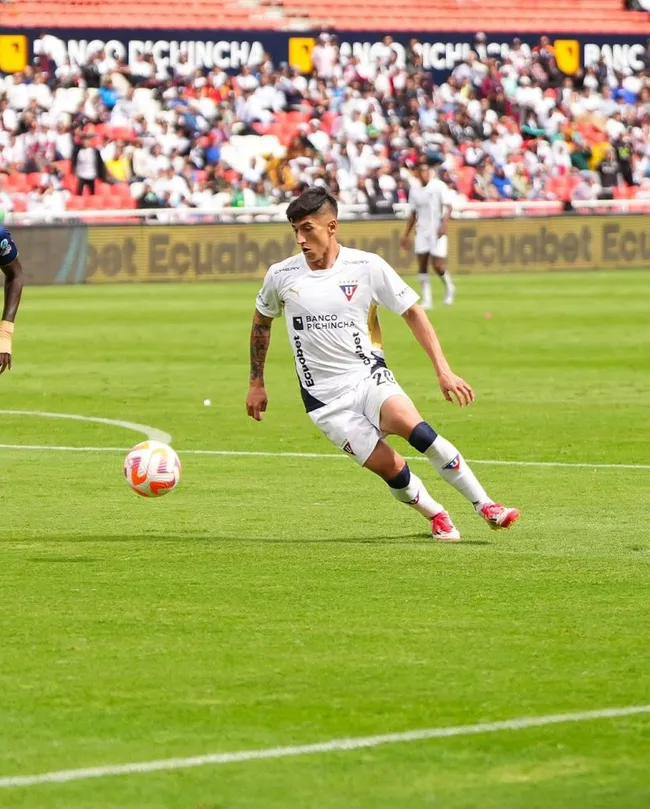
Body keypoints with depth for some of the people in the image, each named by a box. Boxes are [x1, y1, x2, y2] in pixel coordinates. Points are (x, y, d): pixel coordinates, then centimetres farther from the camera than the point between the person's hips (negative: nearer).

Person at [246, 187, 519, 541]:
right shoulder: (281, 276, -1)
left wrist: (443, 370, -4)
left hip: (369, 377, -1)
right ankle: (436, 516, 12)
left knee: (410, 424, -30)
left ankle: (486, 506, -22)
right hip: (325, 398, 1)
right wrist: (256, 384, 20)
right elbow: (261, 322, 18)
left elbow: (412, 312, 3)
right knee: (389, 467, -17)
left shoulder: (367, 266, -5)